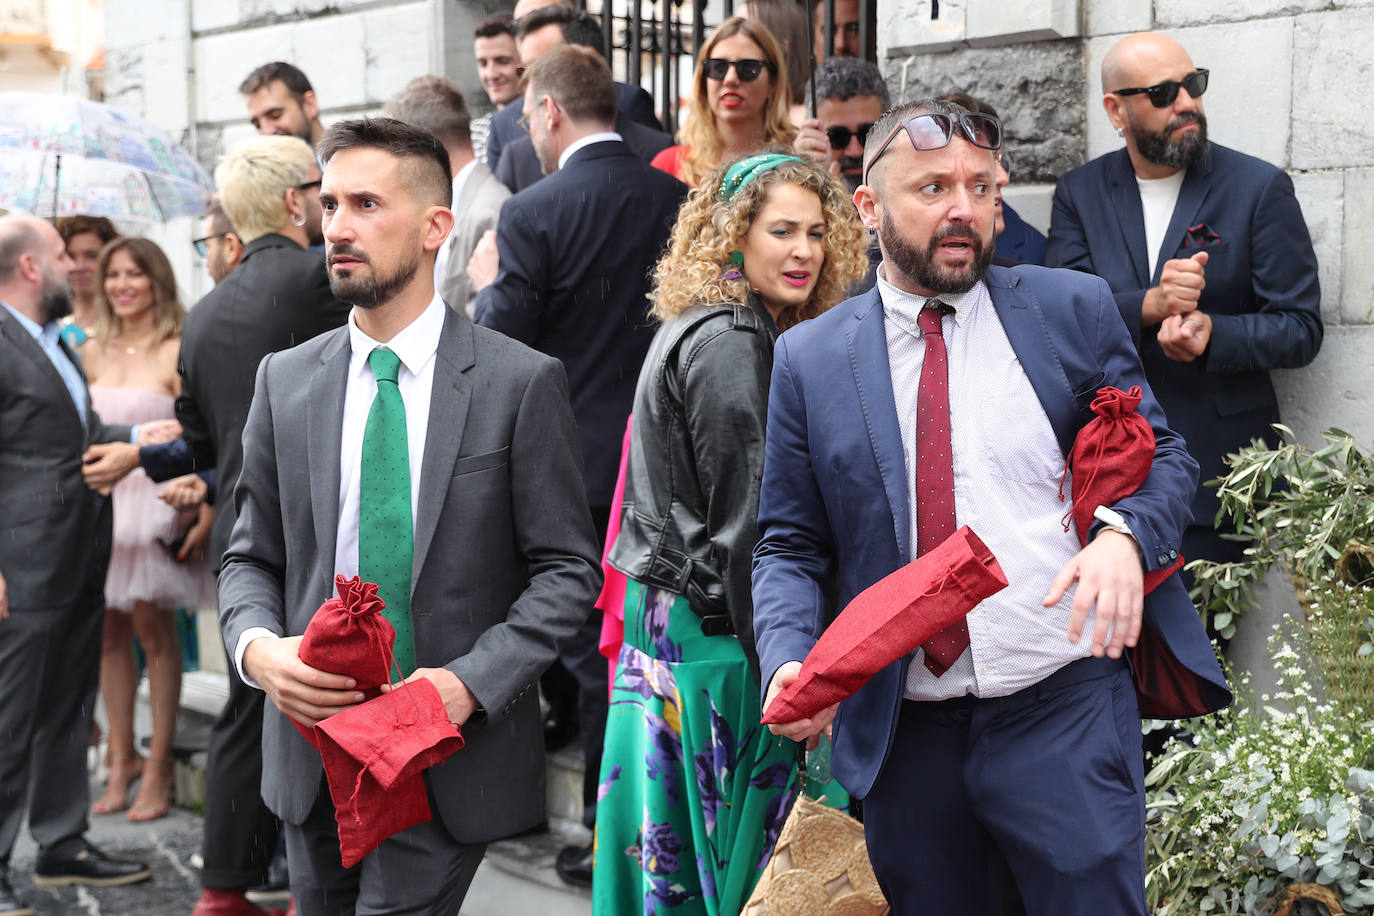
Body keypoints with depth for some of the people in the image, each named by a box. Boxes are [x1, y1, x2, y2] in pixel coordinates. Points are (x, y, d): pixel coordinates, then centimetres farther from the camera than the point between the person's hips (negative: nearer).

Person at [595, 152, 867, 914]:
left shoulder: (694, 330, 14)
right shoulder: (731, 345, -15)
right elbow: (744, 526, -18)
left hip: (665, 615, 9)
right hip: (714, 636, -9)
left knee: (676, 850, 13)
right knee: (742, 848, -2)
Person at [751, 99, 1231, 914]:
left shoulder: (1073, 310, 4)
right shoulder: (808, 359, 5)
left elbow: (1164, 458, 8)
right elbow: (790, 547, 7)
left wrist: (1126, 534, -14)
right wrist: (790, 663, -12)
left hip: (1064, 718, -1)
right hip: (902, 732, 1)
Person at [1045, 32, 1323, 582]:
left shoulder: (1260, 188, 1)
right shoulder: (1079, 194, 7)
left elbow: (1301, 328, -1)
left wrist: (1214, 333, -20)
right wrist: (1145, 306, -22)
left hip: (1216, 466, -2)